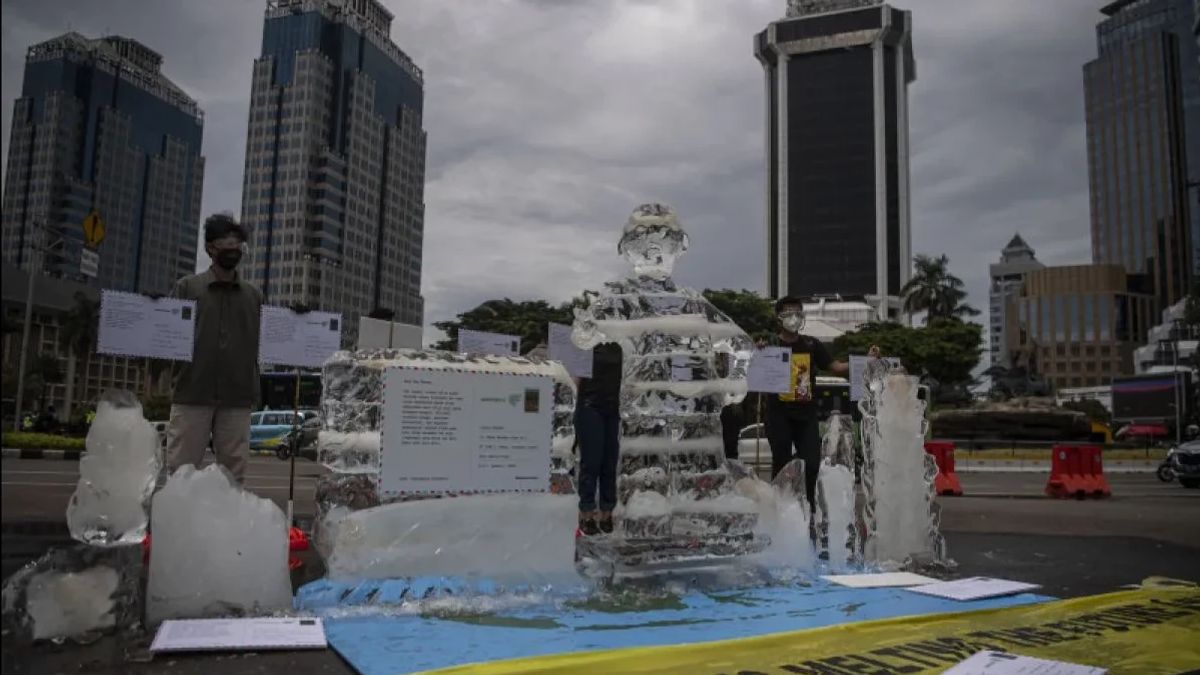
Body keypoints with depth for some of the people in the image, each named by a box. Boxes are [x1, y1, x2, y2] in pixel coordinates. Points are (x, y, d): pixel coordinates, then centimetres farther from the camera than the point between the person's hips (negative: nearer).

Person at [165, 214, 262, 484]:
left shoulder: (253, 295, 15)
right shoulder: (187, 287, 8)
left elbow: (263, 343, 13)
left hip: (237, 398, 2)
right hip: (192, 393, -2)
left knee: (233, 474, 4)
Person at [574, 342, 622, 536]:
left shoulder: (618, 348, 7)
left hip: (612, 410, 4)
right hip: (590, 408, -4)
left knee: (610, 464, 6)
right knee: (591, 462, -3)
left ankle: (606, 513, 14)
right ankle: (586, 514, 5)